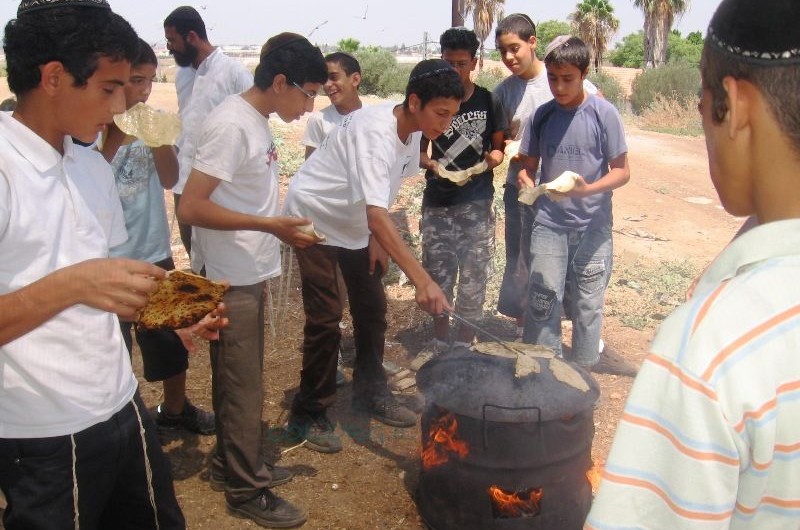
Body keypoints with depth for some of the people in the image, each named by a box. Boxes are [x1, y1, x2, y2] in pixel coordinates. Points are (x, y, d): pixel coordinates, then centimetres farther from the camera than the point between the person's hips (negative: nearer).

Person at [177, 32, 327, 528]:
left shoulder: (257, 121, 7)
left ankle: (235, 463, 36)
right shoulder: (232, 125, -20)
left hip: (249, 274, 9)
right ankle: (247, 489, 19)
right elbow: (190, 207, -23)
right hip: (231, 279, -9)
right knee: (242, 385, 3)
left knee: (240, 379, 20)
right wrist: (270, 225, -24)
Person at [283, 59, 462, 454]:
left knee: (372, 309, 10)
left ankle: (370, 393, 27)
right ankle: (308, 416, 6)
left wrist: (376, 238, 4)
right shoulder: (374, 133, -35)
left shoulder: (412, 130, -8)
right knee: (325, 320, -9)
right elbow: (377, 214, -45)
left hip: (355, 222, 8)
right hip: (314, 219, -8)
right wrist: (422, 280, -50)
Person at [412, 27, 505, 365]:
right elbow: (420, 150, 7)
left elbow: (498, 147, 8)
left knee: (473, 278, 4)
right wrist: (430, 164, -15)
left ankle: (464, 344, 20)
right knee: (437, 275, 7)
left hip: (477, 204, -1)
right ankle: (440, 340, 24)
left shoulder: (487, 102, 1)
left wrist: (492, 158, -15)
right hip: (437, 204, 1)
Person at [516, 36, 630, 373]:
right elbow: (528, 164, 10)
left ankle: (583, 373, 24)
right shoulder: (542, 115, 2)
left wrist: (588, 189, -23)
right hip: (548, 223, 2)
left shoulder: (603, 114, -6)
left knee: (588, 304, 7)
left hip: (593, 226, -2)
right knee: (543, 301, 1)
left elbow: (622, 171, -4)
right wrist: (524, 180, -14)